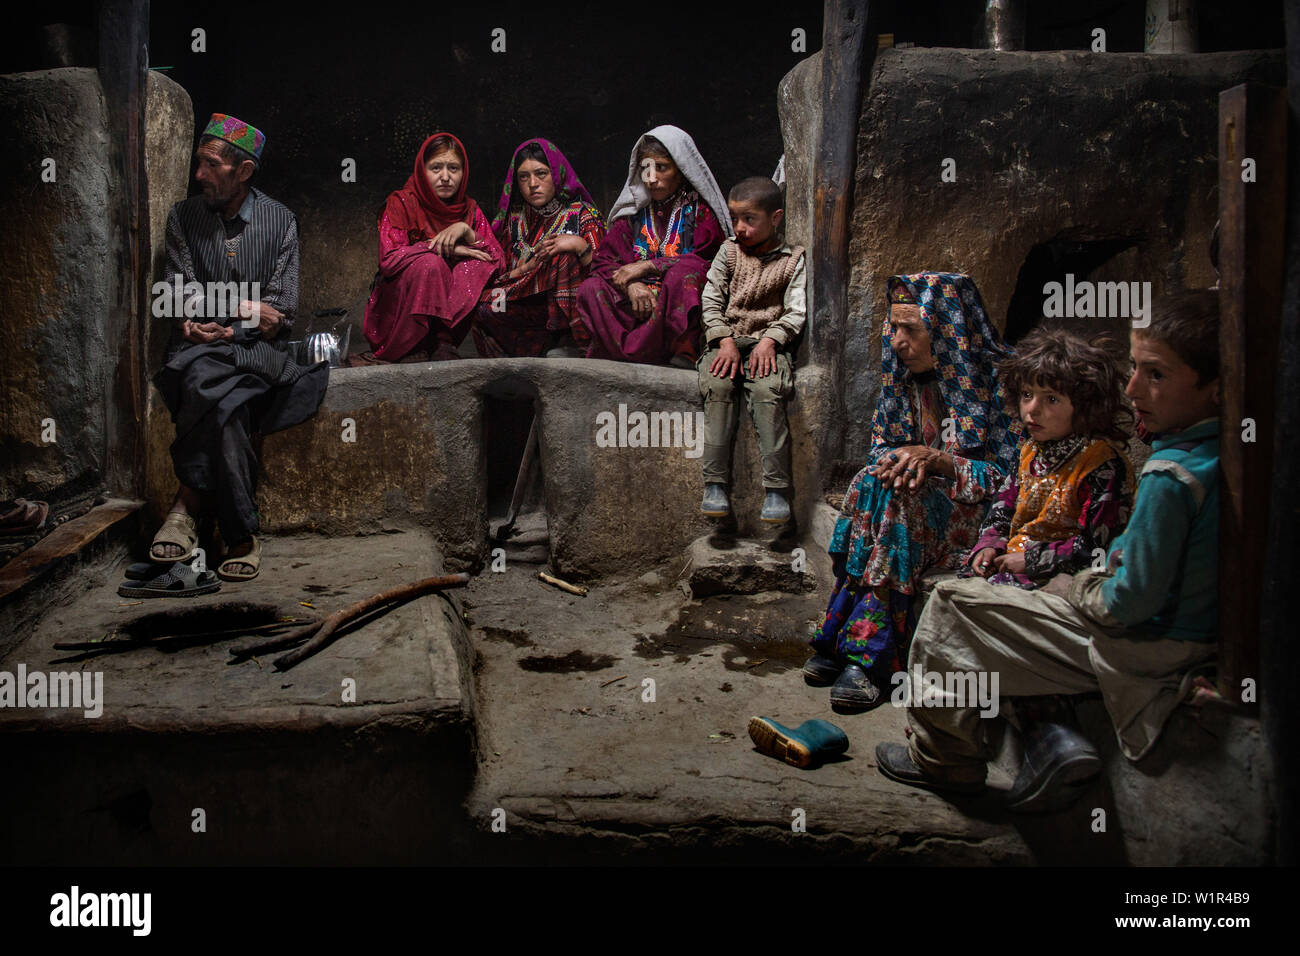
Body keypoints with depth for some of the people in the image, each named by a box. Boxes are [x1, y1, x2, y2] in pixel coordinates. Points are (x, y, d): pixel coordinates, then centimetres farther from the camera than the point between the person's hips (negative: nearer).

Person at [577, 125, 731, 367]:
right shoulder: (635, 209, 15)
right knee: (590, 288, -19)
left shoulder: (699, 208, 3)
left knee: (684, 272, -35)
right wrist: (630, 285, -16)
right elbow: (603, 260, 7)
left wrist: (647, 266, -12)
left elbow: (705, 262, -11)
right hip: (638, 302, 4)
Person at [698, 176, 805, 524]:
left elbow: (796, 311, 0)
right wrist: (725, 342, -8)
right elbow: (711, 301, 7)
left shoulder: (793, 259, 6)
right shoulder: (729, 252, 12)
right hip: (727, 340, 2)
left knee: (768, 390, -32)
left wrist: (769, 341, -16)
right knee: (717, 386, -30)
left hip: (768, 341, -2)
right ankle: (715, 483, -30)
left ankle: (776, 489, -31)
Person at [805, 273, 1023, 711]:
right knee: (872, 485, -26)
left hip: (975, 510, -5)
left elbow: (1009, 478, -13)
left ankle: (868, 651, -31)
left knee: (898, 505, -33)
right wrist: (901, 462, -13)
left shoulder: (996, 381, -11)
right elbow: (880, 444, 12)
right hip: (917, 499, 6)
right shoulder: (904, 377, 7)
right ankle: (862, 644, -28)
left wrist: (937, 460, -25)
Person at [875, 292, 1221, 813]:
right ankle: (1052, 742, 9)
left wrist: (1077, 590, -7)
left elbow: (1132, 603, -25)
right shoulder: (1227, 453, 0)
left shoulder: (1170, 477, -29)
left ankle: (943, 760, 16)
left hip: (1139, 649, -9)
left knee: (950, 604, -1)